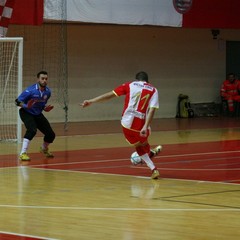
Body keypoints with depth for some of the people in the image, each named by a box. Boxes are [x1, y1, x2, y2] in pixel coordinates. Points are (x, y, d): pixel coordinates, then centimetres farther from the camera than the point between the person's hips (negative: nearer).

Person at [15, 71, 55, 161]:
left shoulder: (48, 92, -6)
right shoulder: (30, 90, -24)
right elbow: (17, 101, -19)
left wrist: (45, 108, -9)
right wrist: (26, 106, -37)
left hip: (38, 114, 6)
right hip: (26, 113, -6)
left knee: (51, 134, 1)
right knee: (32, 130, -34)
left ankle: (44, 149, 35)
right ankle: (23, 153, -30)